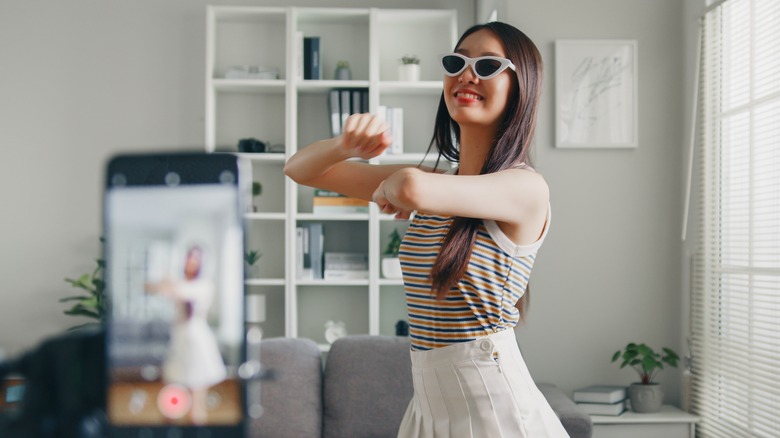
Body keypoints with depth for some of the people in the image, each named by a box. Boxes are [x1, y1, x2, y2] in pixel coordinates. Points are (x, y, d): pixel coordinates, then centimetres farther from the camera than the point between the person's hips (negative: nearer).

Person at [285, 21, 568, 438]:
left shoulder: (527, 188, -15)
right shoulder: (435, 181, 5)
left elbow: (411, 187, -34)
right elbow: (299, 170, 7)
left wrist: (391, 190, -11)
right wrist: (345, 146, -13)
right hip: (428, 403, 6)